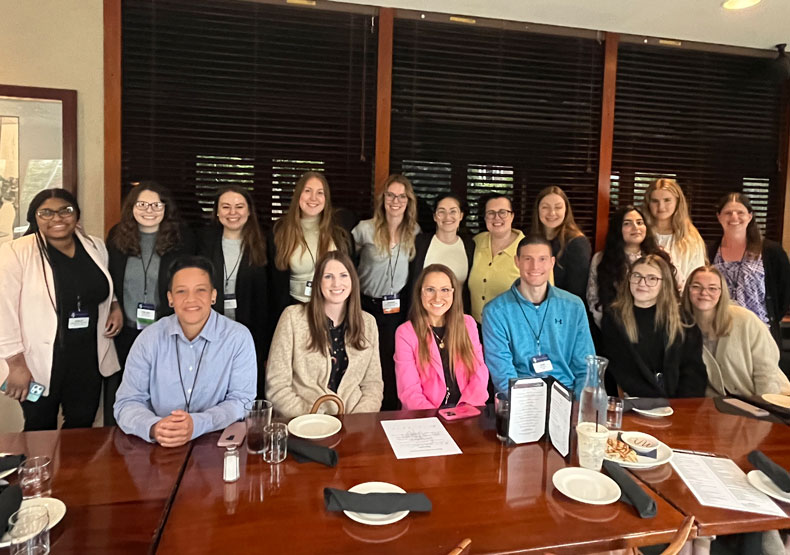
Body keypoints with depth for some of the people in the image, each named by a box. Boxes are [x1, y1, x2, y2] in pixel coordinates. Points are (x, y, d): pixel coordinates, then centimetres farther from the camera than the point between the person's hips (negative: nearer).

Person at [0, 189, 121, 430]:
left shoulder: (96, 247, 3)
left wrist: (115, 307, 1)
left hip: (88, 359, 4)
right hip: (39, 363, -4)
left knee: (82, 426, 17)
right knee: (41, 432, 14)